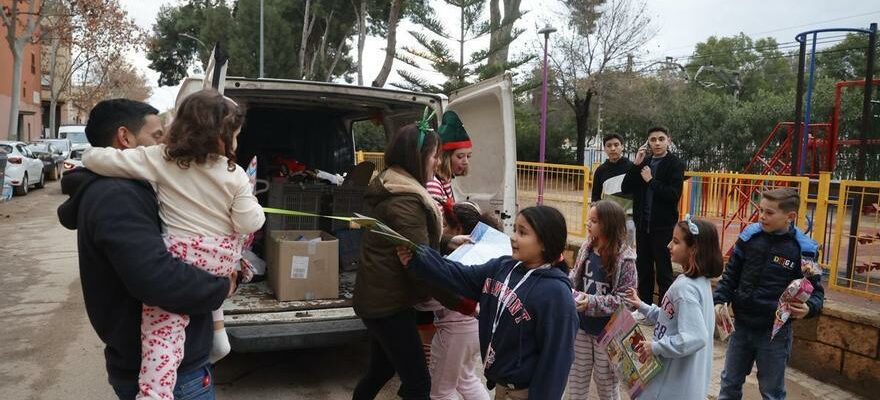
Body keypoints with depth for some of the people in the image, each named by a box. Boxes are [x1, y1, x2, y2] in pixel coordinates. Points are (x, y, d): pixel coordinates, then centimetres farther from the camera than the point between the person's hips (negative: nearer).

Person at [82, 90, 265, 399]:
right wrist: (253, 204, 19)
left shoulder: (160, 159, -5)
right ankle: (217, 331, 33)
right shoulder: (234, 176, -4)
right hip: (223, 258, 3)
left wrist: (91, 157, 18)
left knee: (162, 330, -5)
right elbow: (249, 224, -2)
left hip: (180, 258, -2)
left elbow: (94, 158, -5)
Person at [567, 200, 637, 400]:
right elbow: (575, 277, 9)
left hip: (607, 331, -5)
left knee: (606, 383, 16)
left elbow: (624, 299, -19)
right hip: (581, 326, 5)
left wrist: (592, 303, -27)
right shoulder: (586, 248, -3)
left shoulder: (624, 257, -18)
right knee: (576, 379, 17)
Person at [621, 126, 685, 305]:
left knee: (663, 273, 0)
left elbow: (674, 194, -16)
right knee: (643, 270, 13)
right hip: (642, 224, 5)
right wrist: (636, 164, -8)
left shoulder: (675, 164, -4)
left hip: (663, 226, -5)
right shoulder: (644, 162, 10)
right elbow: (626, 188, 1)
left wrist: (651, 181, -12)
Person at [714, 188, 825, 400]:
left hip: (775, 331, -3)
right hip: (741, 326, 3)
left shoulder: (803, 249, -12)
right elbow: (731, 274, 7)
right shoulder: (749, 236, -4)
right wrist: (720, 300, -5)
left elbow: (816, 289, -4)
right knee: (729, 383, 18)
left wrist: (808, 308, -24)